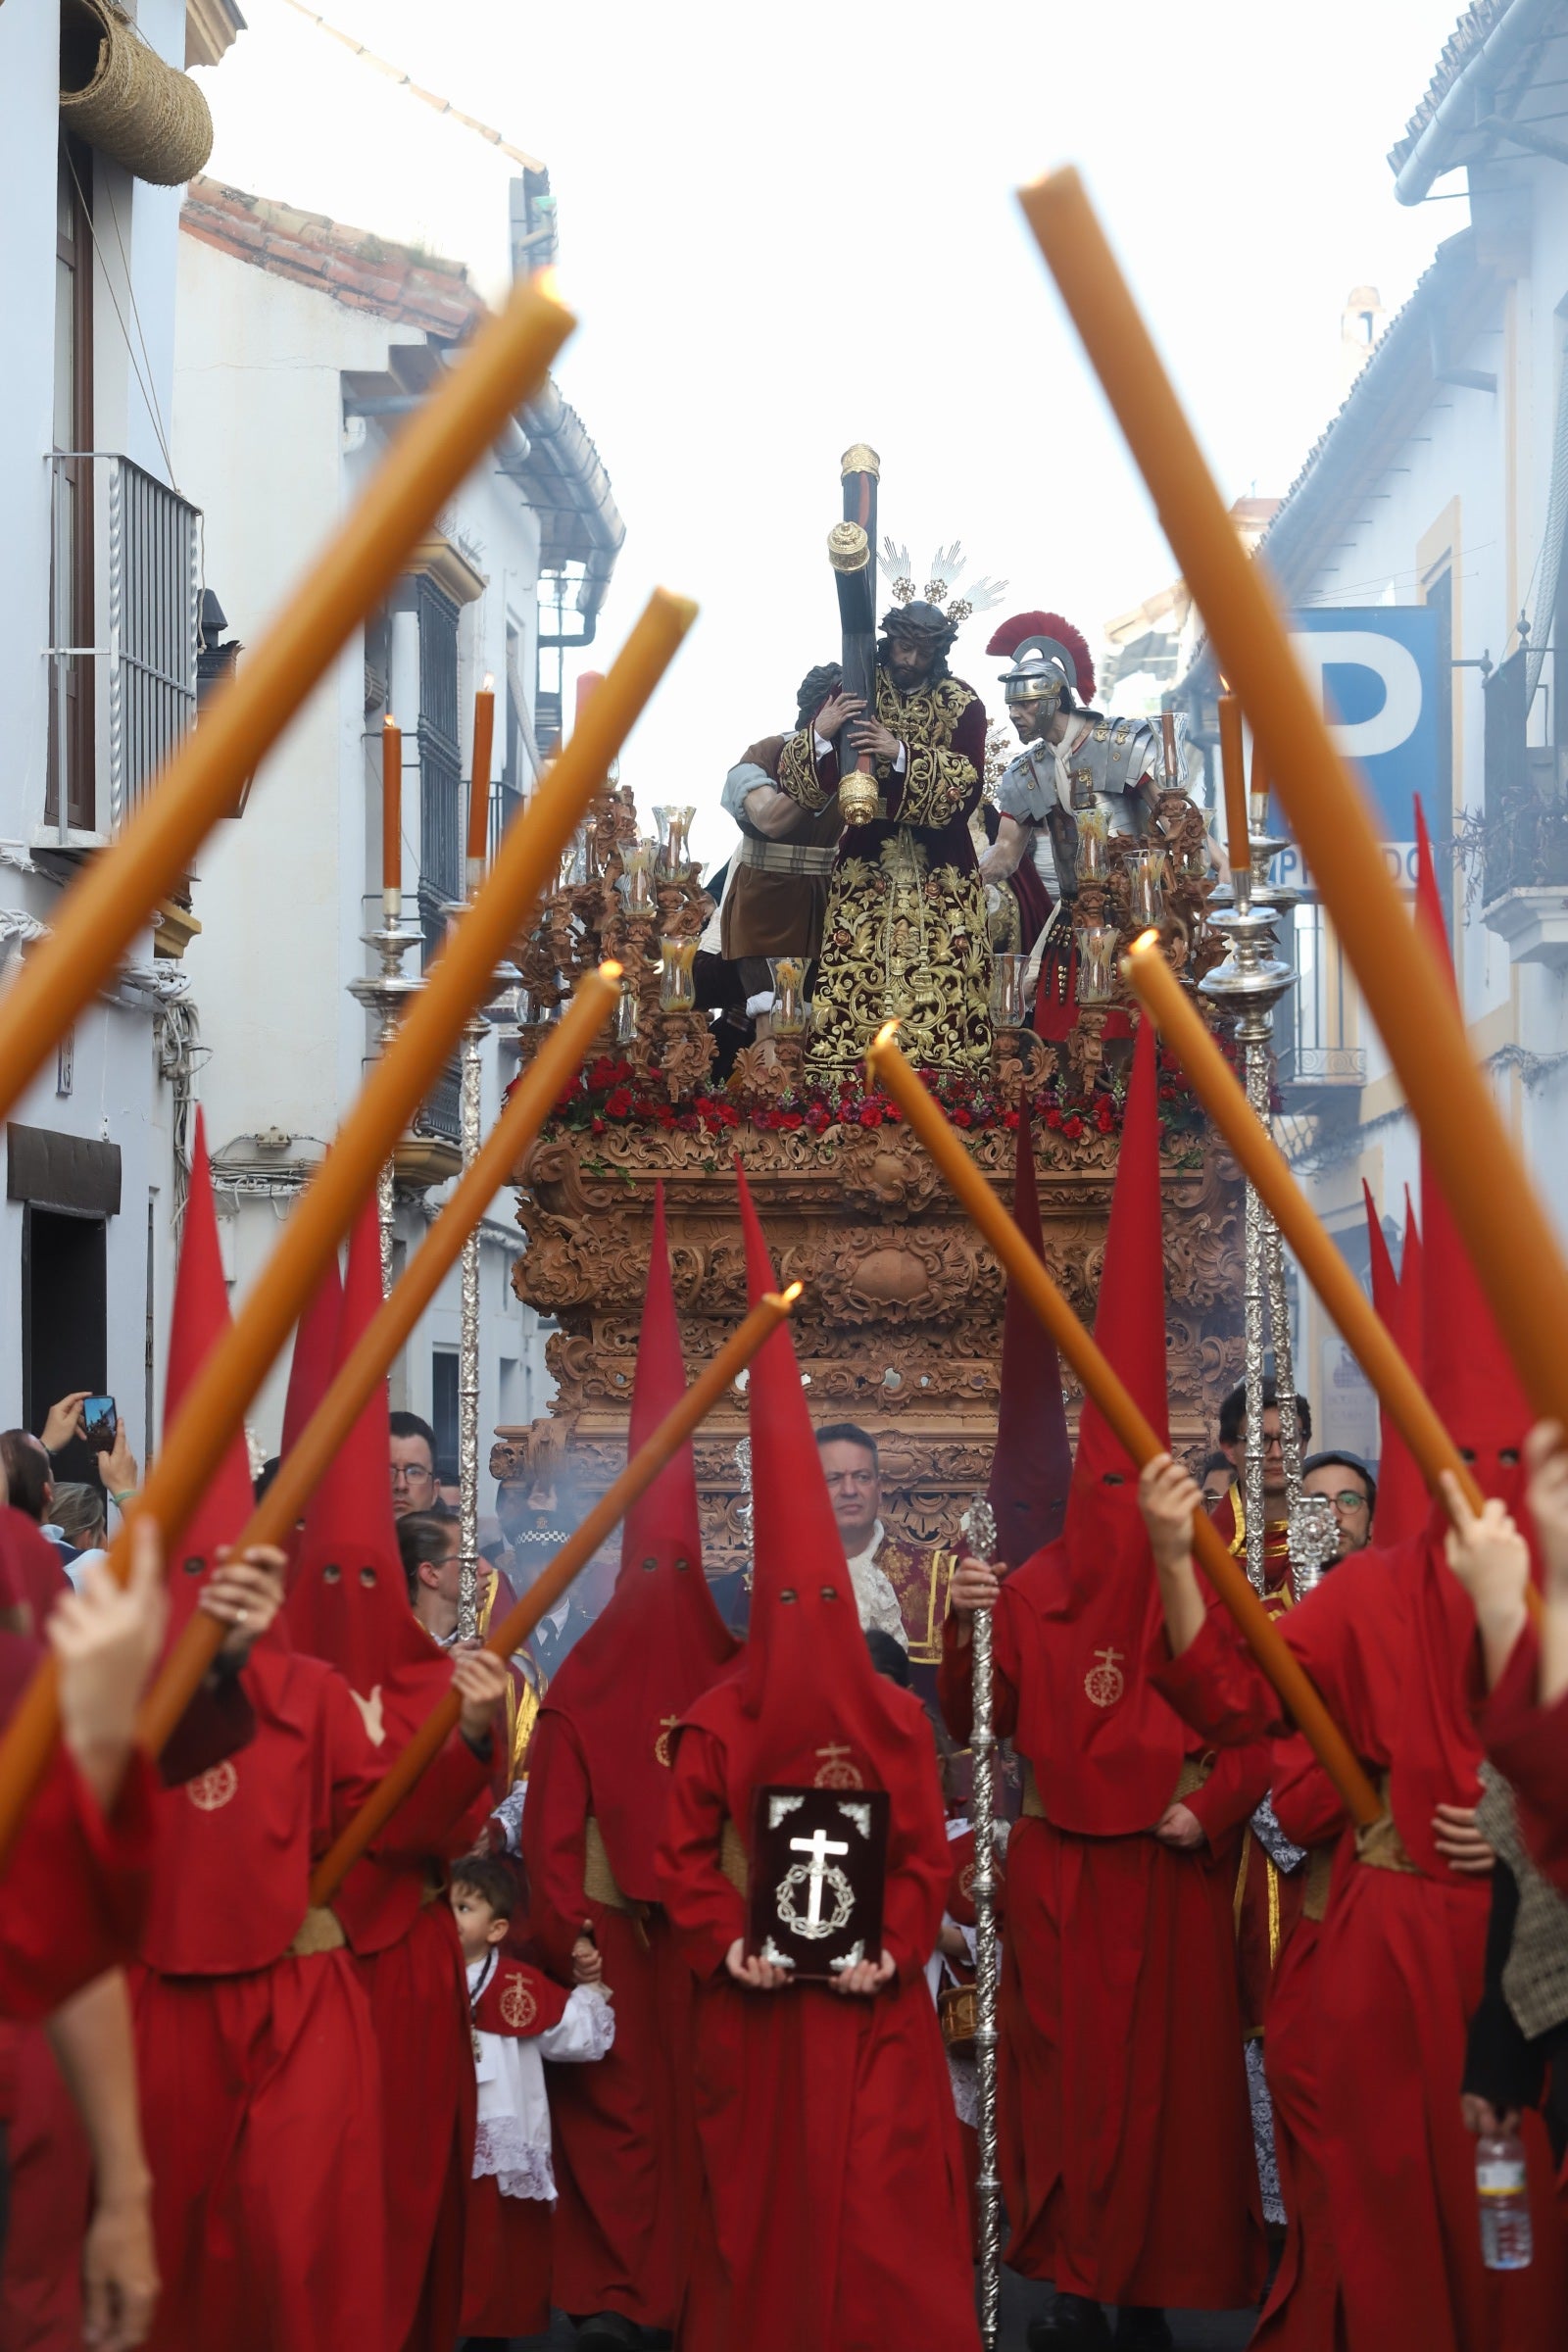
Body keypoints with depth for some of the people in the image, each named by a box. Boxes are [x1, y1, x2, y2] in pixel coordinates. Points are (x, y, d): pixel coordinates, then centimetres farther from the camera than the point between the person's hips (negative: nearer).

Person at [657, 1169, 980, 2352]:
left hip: (870, 1996, 0)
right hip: (754, 1996, 0)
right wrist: (723, 1945, -12)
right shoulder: (717, 1719, -2)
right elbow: (688, 1853, -1)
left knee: (878, 2198, 0)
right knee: (758, 2192, 8)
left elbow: (928, 1851, 0)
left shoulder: (895, 1717, 0)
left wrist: (896, 1951, -12)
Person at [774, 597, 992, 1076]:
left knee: (941, 987, -8)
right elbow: (795, 779, -2)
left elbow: (967, 786, -12)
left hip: (940, 874, -1)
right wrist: (819, 732, -22)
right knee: (855, 982, -9)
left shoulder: (962, 704, 0)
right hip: (866, 866, 1)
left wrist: (902, 755, -24)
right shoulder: (853, 694, 3)